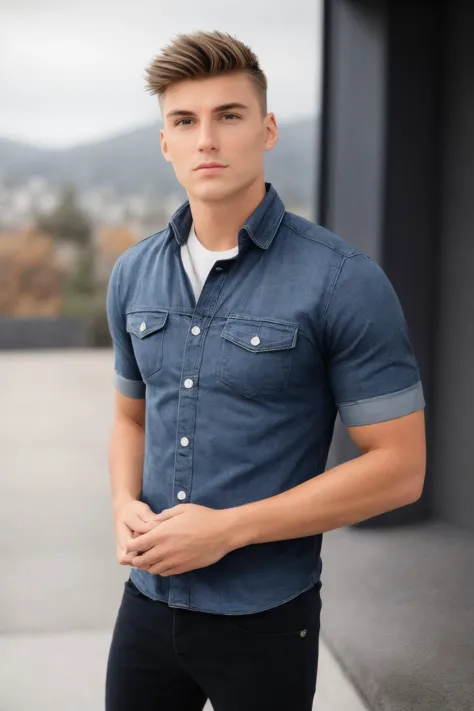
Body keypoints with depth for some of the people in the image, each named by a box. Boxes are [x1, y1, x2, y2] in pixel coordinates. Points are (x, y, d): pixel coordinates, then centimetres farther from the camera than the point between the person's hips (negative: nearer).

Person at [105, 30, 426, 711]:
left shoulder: (345, 281, -15)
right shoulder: (133, 274, 2)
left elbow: (399, 466, -14)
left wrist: (229, 528, -18)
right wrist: (126, 506, -5)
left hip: (265, 614, -4)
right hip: (147, 601, 4)